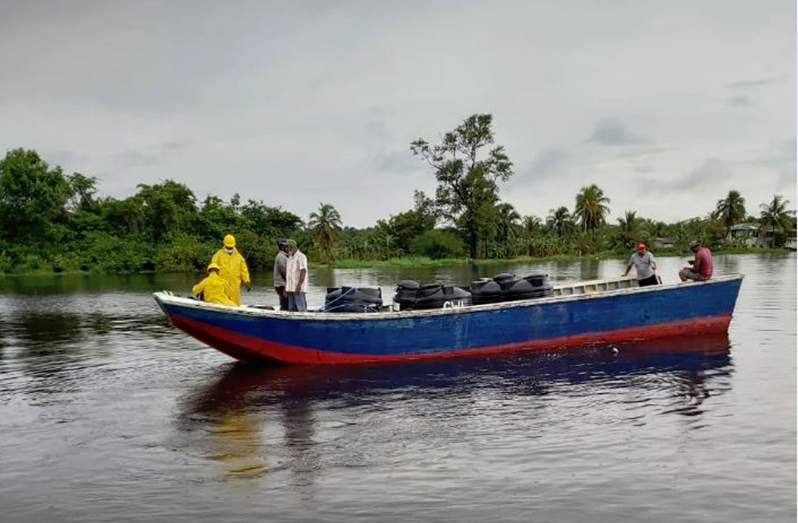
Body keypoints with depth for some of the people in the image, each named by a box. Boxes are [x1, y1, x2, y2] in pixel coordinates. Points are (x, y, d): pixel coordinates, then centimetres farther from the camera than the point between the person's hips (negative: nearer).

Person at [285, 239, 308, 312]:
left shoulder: (301, 257, -9)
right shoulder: (290, 257, 18)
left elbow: (303, 272, -16)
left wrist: (298, 286, -23)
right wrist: (286, 287, 14)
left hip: (298, 288, -9)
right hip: (291, 288, 9)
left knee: (301, 309, -8)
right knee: (292, 309, 8)